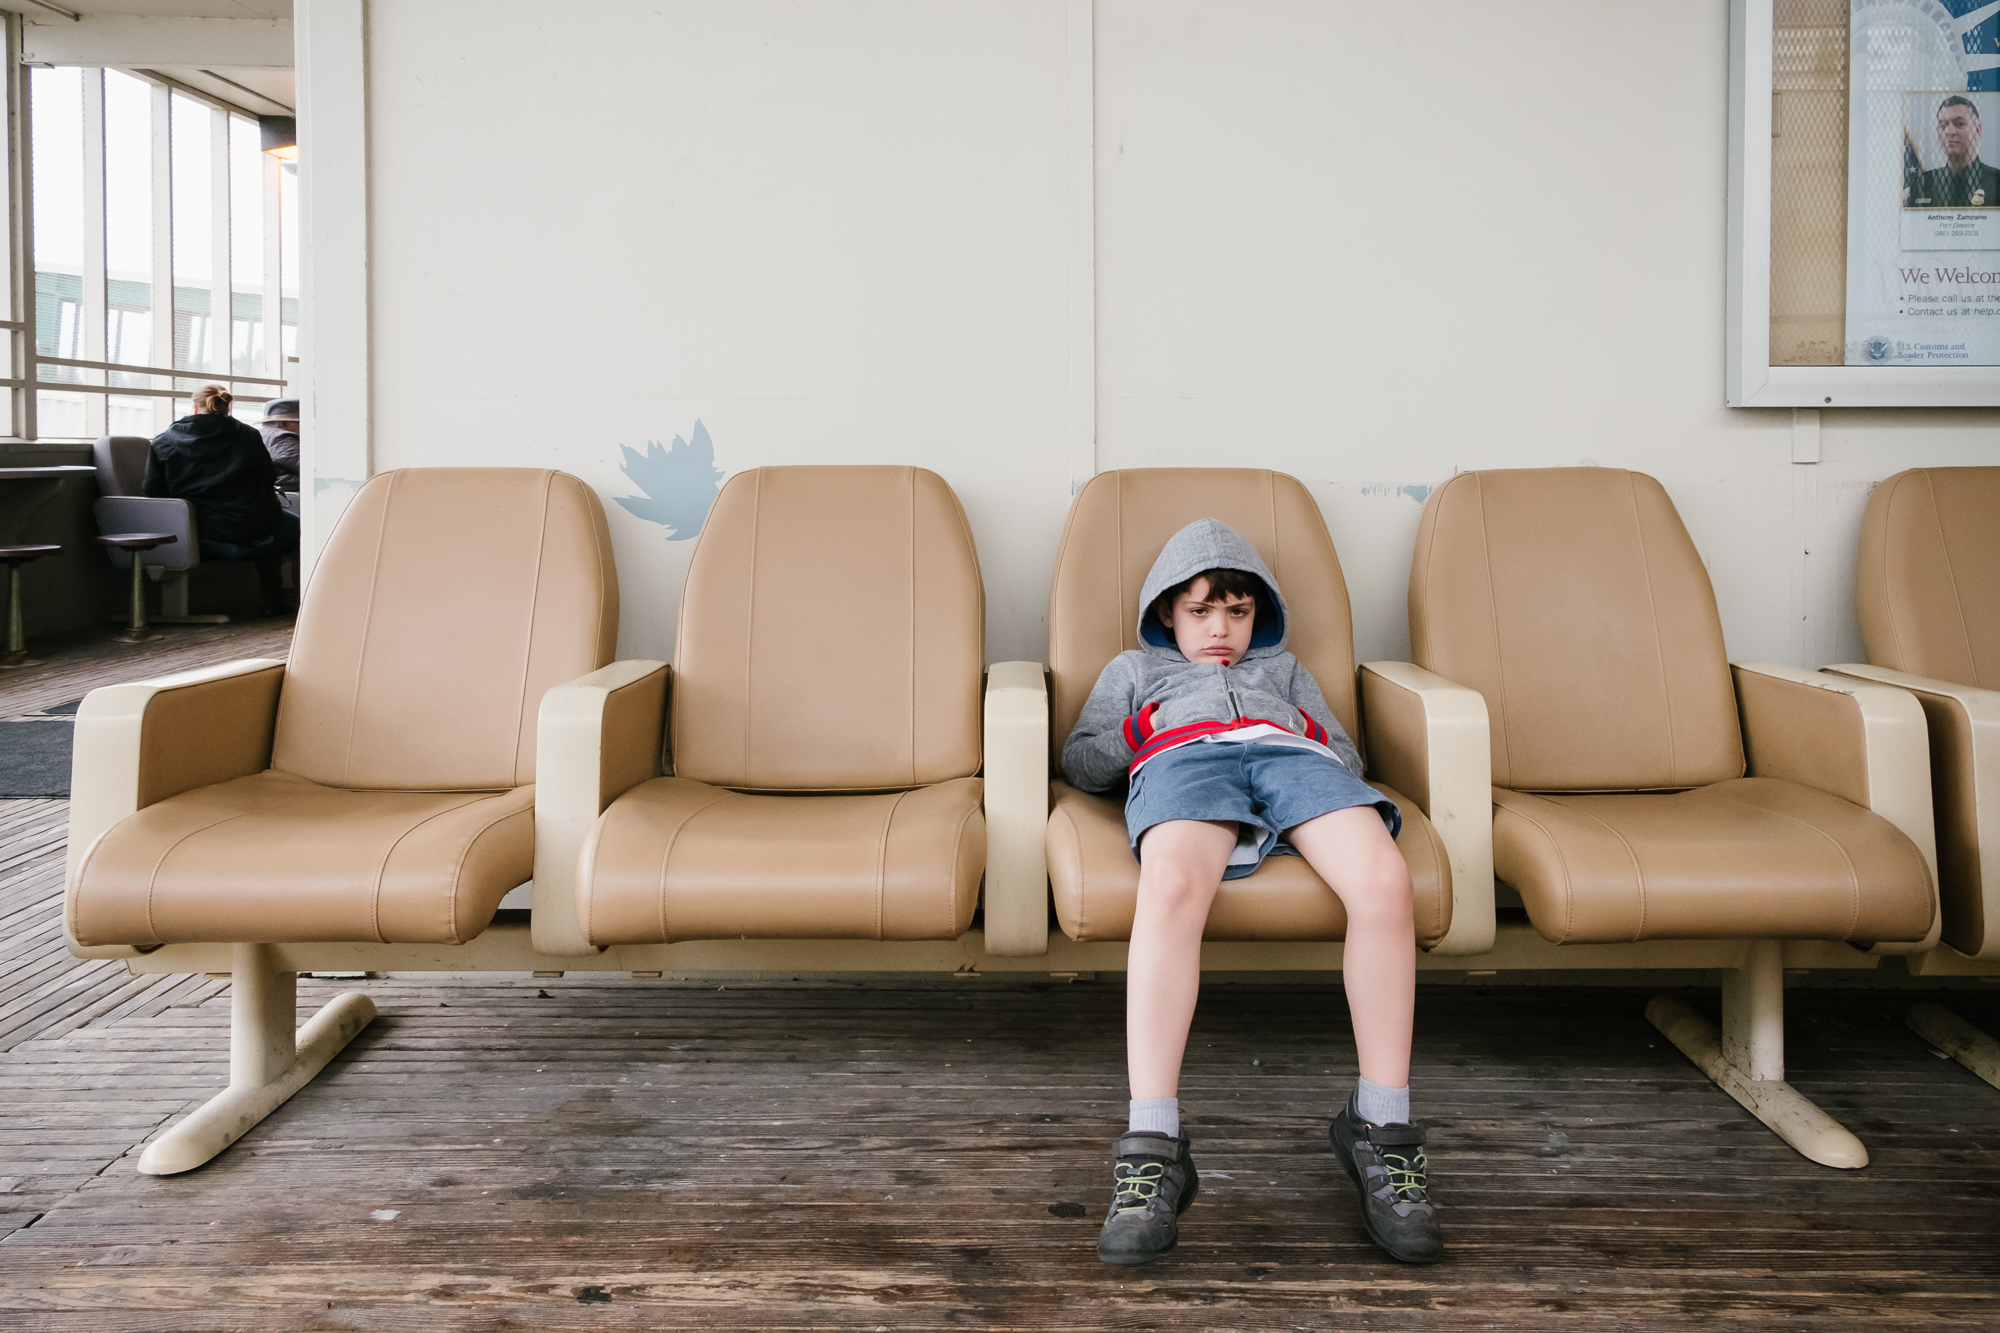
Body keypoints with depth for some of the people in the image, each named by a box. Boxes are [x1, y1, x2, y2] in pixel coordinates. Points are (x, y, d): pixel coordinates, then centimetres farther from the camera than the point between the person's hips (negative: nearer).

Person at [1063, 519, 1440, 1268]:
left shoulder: (1282, 667, 44)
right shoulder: (1134, 668, 41)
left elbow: (1345, 752, 30)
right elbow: (1079, 760, 27)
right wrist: (1137, 742, 10)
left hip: (1292, 754, 2)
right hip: (1182, 758, -2)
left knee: (1383, 880, -34)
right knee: (1170, 883, -41)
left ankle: (1381, 1127, -24)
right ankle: (1152, 1147, -43)